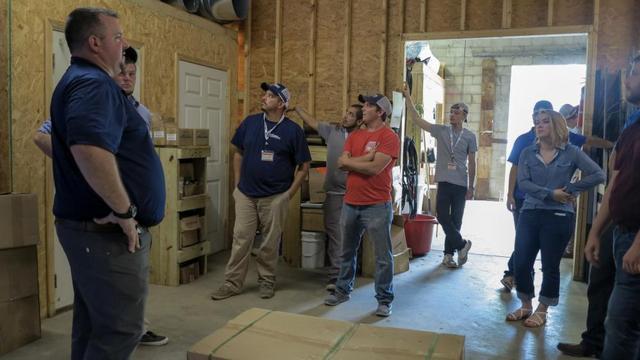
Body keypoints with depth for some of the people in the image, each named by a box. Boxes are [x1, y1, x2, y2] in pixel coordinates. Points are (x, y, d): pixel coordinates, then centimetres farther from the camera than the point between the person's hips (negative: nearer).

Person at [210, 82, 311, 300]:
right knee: (241, 239, 5)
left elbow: (304, 166, -2)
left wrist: (290, 193, -5)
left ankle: (266, 281, 25)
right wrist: (237, 184, 7)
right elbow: (239, 154, 13)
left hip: (275, 197, -2)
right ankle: (232, 283, 15)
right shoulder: (250, 122, 3)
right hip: (246, 194, 2)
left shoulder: (293, 130, -6)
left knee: (270, 242, 9)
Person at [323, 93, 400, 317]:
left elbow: (374, 168, -20)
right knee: (347, 251, 18)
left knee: (383, 256, 3)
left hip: (377, 206, -6)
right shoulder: (354, 135, 10)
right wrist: (367, 157, -12)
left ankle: (384, 300, 16)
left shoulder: (389, 137, -10)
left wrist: (350, 161, -6)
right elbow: (341, 163, -2)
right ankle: (343, 290, 34)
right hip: (350, 203, 6)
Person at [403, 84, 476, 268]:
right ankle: (462, 244, 15)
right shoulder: (441, 130, 2)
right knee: (442, 216, -5)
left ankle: (449, 253, 19)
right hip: (444, 182, 1)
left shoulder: (469, 136, 2)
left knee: (455, 219, 6)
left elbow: (471, 163, 4)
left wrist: (471, 187, 3)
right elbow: (416, 119, -3)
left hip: (461, 184, 0)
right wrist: (408, 97, -11)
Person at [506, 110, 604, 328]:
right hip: (529, 214, 3)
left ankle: (542, 310, 24)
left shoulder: (571, 152, -1)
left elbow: (598, 175, -6)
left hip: (558, 216, -2)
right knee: (521, 262, 2)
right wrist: (550, 193, -16)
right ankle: (525, 305, 23)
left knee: (550, 266, 7)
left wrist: (570, 190, -9)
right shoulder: (527, 153, 5)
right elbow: (523, 183, -7)